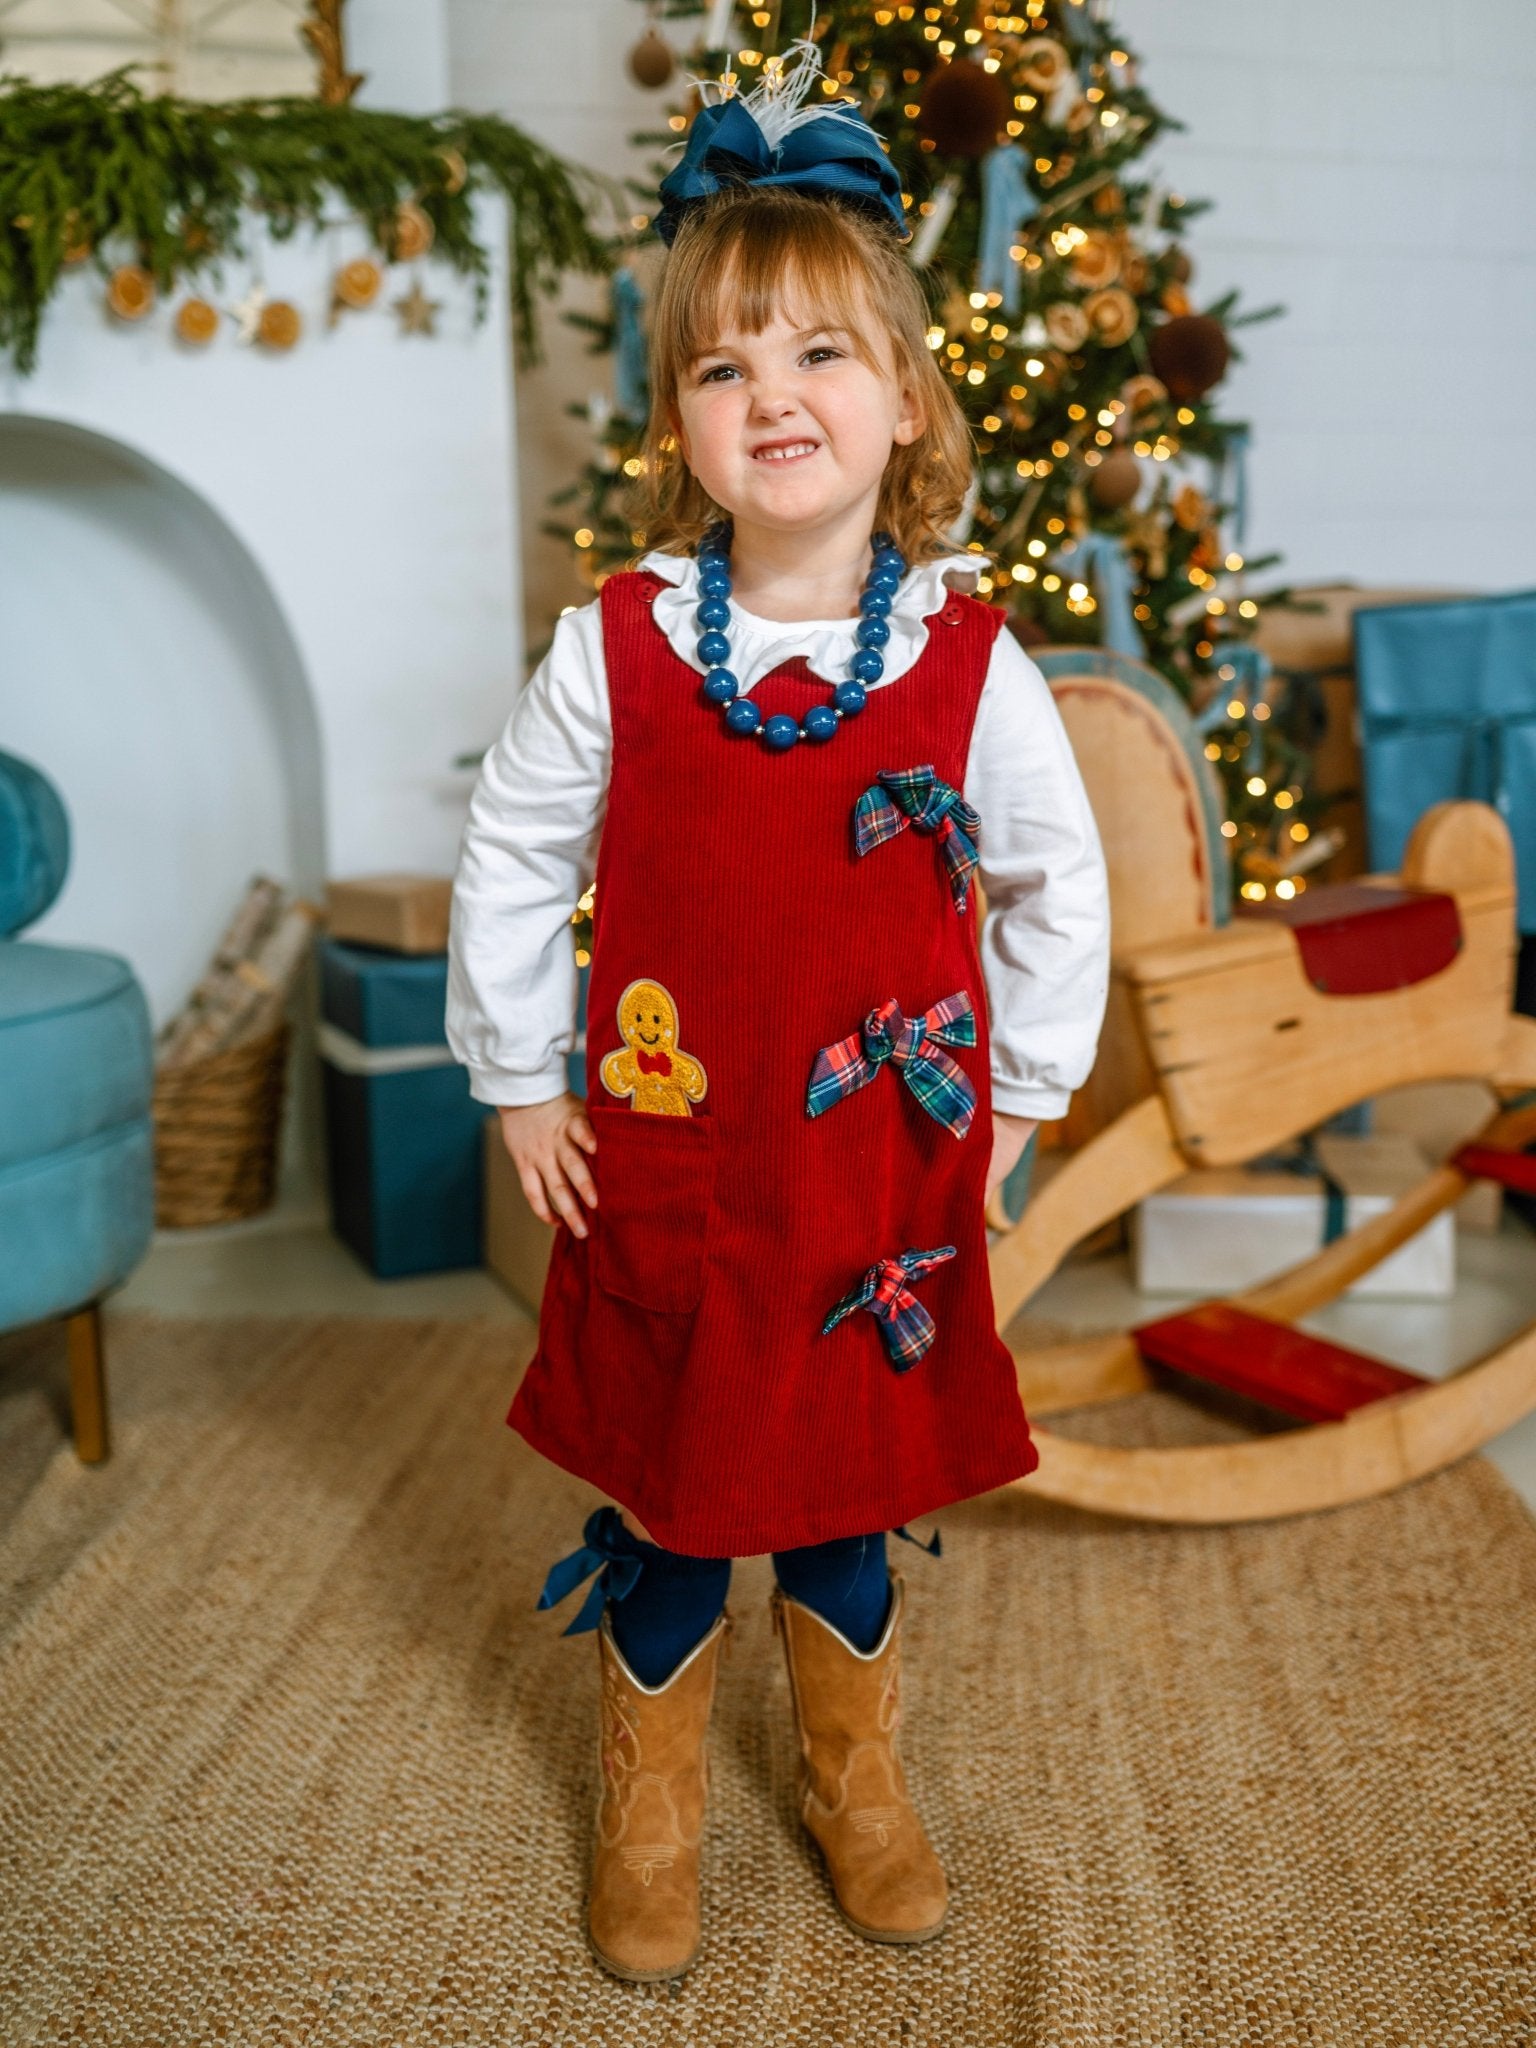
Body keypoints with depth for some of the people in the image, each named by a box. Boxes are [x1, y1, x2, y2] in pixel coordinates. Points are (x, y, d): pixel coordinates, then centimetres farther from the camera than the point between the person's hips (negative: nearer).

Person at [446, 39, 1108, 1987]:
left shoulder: (969, 662, -8)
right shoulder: (615, 650, -9)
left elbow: (1058, 884, 5)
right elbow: (508, 861, 2)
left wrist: (1016, 1095, 7)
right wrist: (522, 1085, 3)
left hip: (880, 1175, 0)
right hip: (663, 1167, 0)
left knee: (844, 1504, 16)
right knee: (663, 1503, 14)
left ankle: (858, 1786, 44)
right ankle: (649, 1816, 40)